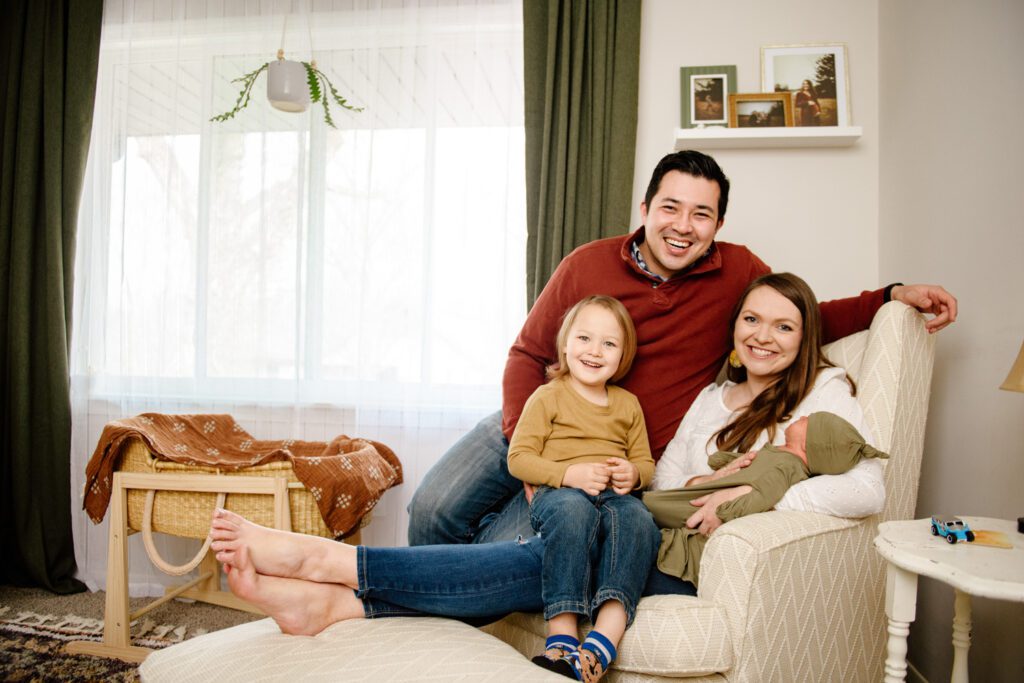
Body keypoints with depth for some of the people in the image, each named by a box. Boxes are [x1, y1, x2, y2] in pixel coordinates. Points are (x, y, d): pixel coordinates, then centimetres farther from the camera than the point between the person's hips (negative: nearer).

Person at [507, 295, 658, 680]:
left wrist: (634, 474, -2)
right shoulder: (548, 397, 6)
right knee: (573, 509, -39)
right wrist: (570, 474, -16)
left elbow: (645, 462, 24)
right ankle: (562, 632, -39)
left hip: (614, 496, 4)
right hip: (556, 494, -3)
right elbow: (518, 458, -1)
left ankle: (605, 638, -42)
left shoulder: (628, 404, 20)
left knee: (637, 517, -32)